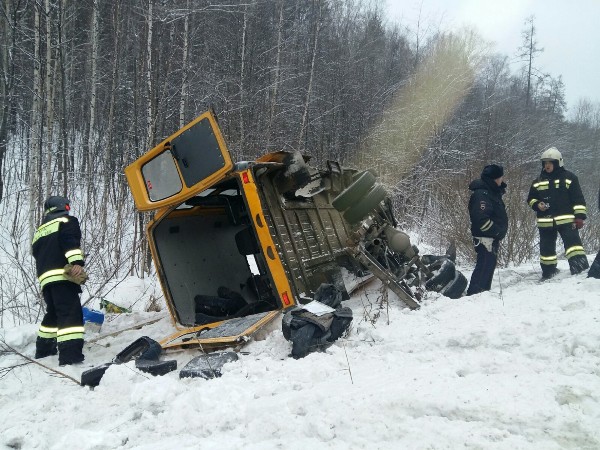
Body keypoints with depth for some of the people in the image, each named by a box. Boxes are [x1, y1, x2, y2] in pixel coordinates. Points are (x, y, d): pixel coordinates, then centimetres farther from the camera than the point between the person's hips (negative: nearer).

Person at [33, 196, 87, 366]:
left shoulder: (39, 230, 31)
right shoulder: (67, 221, 8)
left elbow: (36, 252, 26)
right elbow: (70, 240, -12)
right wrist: (77, 262, -23)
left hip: (45, 276, 8)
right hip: (62, 274, -8)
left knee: (53, 313, 24)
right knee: (71, 314, -16)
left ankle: (43, 349, 33)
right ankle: (70, 356, -28)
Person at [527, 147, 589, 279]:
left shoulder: (569, 177, 1)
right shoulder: (538, 181, 12)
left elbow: (578, 199, -1)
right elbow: (531, 199, 19)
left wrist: (580, 216, -9)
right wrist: (537, 205, -3)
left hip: (566, 219, -4)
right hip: (545, 222, 4)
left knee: (573, 244, -15)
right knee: (546, 248, 9)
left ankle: (582, 271, -17)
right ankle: (549, 274, 21)